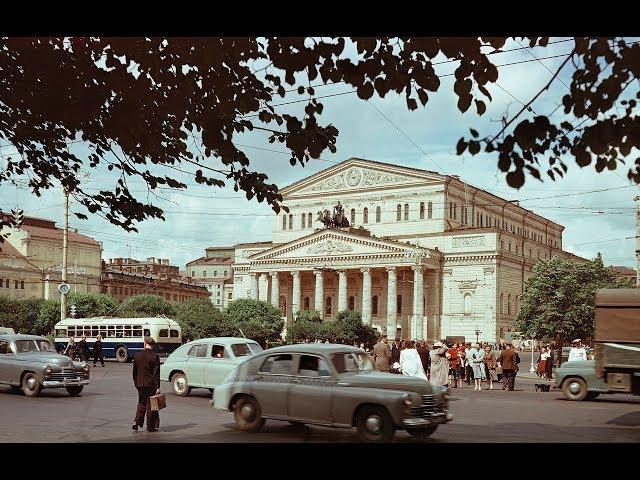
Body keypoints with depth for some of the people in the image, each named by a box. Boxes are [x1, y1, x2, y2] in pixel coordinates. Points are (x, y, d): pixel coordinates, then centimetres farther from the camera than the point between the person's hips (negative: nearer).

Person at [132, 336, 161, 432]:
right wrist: (157, 387, -11)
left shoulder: (137, 355, 2)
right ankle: (150, 427, 10)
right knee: (151, 405, 5)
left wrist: (136, 383, 18)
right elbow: (156, 373, -13)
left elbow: (134, 371, 9)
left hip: (140, 384, 4)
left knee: (141, 403, 19)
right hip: (150, 384, -4)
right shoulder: (155, 356, -12)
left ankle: (136, 422, 5)